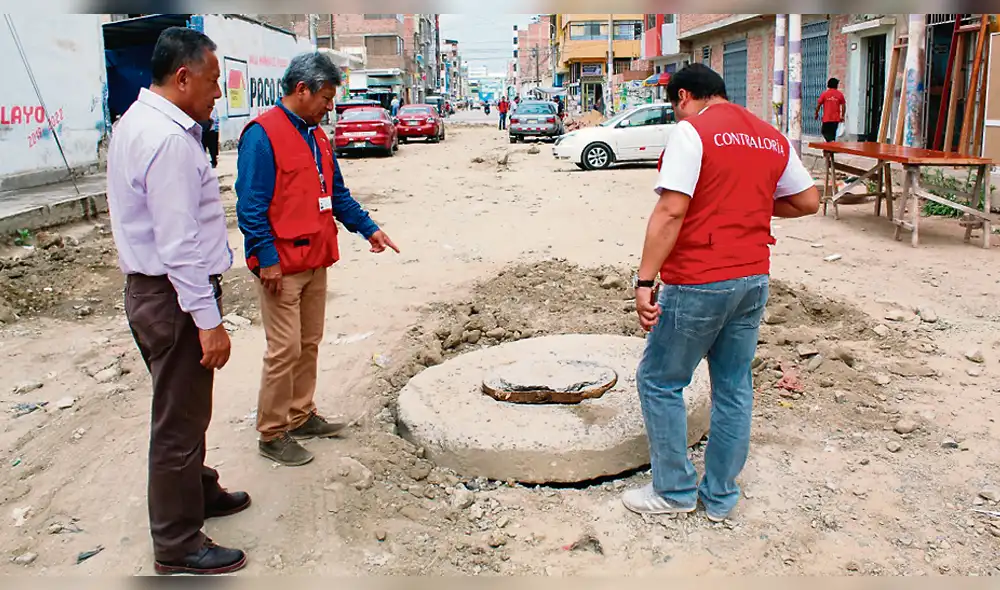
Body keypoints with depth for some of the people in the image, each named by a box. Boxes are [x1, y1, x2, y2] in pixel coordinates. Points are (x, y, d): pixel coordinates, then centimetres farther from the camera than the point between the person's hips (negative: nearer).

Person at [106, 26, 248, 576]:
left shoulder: (135, 122, 11)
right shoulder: (169, 140, -23)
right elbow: (180, 243, -25)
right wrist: (209, 320, -23)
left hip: (152, 287, 10)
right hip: (175, 296, -10)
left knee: (186, 407, 24)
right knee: (179, 418, 2)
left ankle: (197, 491, 44)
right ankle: (178, 544, 17)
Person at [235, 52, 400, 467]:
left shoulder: (316, 135, 13)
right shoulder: (263, 134, -13)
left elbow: (337, 194, 20)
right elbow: (250, 205, -17)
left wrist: (368, 228, 13)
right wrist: (267, 258, -19)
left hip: (315, 261, 9)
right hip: (282, 265, -9)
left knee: (309, 344, 16)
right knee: (285, 350, -3)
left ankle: (301, 417, 30)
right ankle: (272, 434, 10)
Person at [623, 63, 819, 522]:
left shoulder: (691, 132, -10)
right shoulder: (773, 138, 11)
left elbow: (671, 211, -19)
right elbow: (808, 201, 15)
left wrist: (645, 280, -19)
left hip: (699, 282, -7)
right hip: (754, 279, 7)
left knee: (659, 382, 8)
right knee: (734, 388, 14)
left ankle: (676, 490, 16)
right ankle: (721, 497, 24)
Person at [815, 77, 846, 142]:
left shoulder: (825, 93, -4)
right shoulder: (840, 94, 1)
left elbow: (818, 104, -3)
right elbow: (843, 106, 1)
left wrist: (816, 114, 10)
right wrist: (842, 116, 11)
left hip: (827, 118, -3)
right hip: (836, 119, 3)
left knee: (824, 131, 4)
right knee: (833, 133, 14)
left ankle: (831, 141, -21)